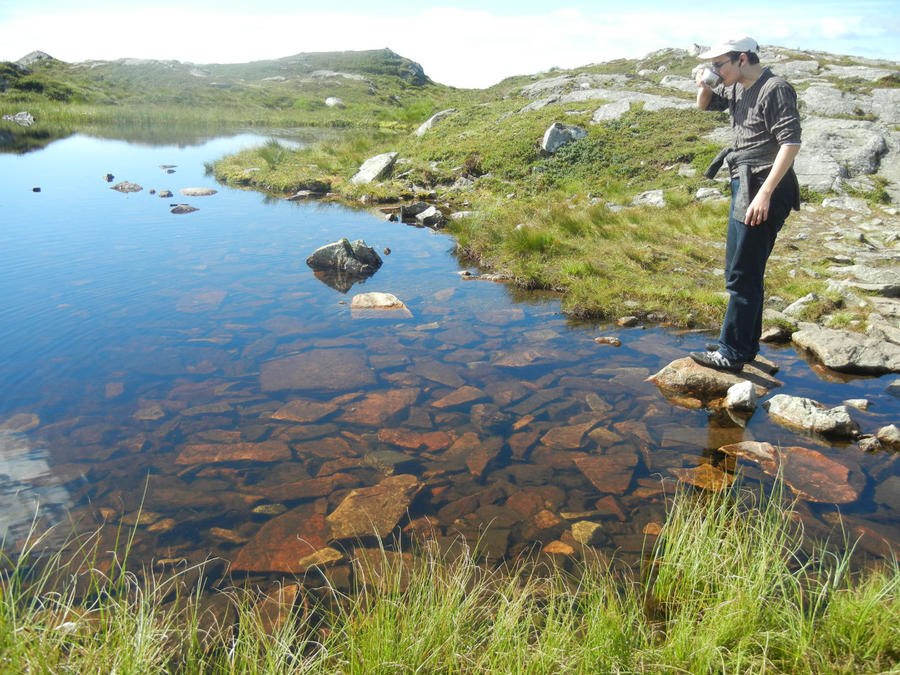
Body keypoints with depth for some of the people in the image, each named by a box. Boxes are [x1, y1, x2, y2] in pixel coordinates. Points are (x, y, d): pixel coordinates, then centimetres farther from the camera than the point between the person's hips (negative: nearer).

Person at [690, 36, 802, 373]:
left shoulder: (775, 90, -14)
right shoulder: (738, 89, 12)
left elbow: (791, 143, -21)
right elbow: (705, 104, 29)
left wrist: (764, 193, -28)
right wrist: (703, 85, 5)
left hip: (763, 192, -10)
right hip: (744, 187, 10)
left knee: (742, 277, -7)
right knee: (741, 272, 17)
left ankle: (732, 354, 1)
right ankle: (746, 344, 28)